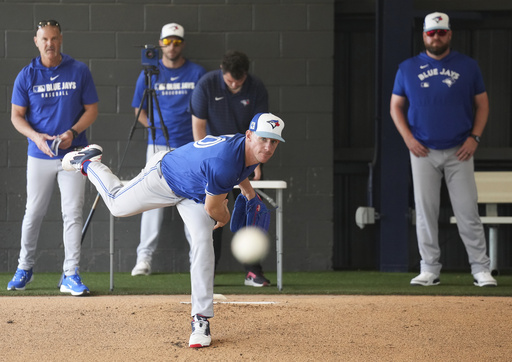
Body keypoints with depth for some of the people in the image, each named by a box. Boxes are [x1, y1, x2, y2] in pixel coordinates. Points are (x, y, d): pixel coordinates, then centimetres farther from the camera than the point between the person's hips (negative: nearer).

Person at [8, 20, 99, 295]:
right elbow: (17, 115, 2)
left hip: (73, 154, -1)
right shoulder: (26, 76, 1)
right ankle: (24, 268, 24)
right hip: (39, 156, 1)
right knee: (33, 213, 7)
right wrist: (36, 136, -16)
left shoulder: (79, 71, 0)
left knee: (72, 213, -5)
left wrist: (72, 132, -13)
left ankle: (71, 276, -2)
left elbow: (91, 110, 4)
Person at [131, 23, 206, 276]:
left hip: (190, 145, 0)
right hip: (158, 145, 0)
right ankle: (144, 256, -6)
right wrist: (153, 126, -1)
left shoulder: (197, 73, 6)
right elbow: (138, 108, 14)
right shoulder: (150, 74, 8)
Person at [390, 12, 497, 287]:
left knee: (467, 212, -5)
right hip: (423, 151, 1)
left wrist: (474, 137, -4)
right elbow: (396, 106, 11)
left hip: (459, 152, -1)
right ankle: (429, 270, 6)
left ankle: (481, 269, -3)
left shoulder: (467, 67, 6)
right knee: (425, 212, 0)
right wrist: (408, 138, -4)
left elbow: (482, 103, 10)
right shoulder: (407, 68, 7)